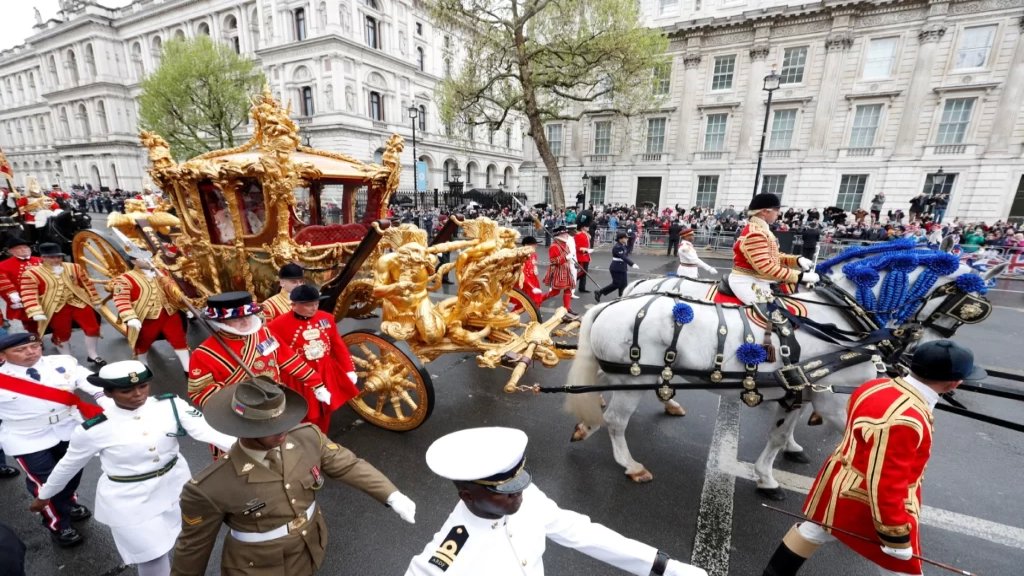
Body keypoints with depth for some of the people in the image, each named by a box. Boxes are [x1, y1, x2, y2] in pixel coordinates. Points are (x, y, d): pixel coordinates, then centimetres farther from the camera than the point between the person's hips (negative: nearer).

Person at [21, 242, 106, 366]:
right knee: (62, 334, 9)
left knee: (93, 328, 2)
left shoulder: (74, 267, 5)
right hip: (55, 308, -3)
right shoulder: (32, 273, -6)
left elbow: (87, 284, 12)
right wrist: (36, 313, -19)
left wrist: (95, 300, 13)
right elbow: (29, 295, -10)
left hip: (79, 303, 3)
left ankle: (93, 355, 18)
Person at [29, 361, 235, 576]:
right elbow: (67, 465, 3)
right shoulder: (93, 430, -17)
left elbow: (207, 430, -29)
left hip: (174, 488, 2)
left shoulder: (171, 405, -17)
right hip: (130, 503, -2)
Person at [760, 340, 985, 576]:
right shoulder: (905, 421, -35)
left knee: (811, 531, 26)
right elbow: (885, 484, -30)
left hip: (841, 483, 9)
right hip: (868, 505, -8)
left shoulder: (877, 386, -9)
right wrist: (896, 537, -18)